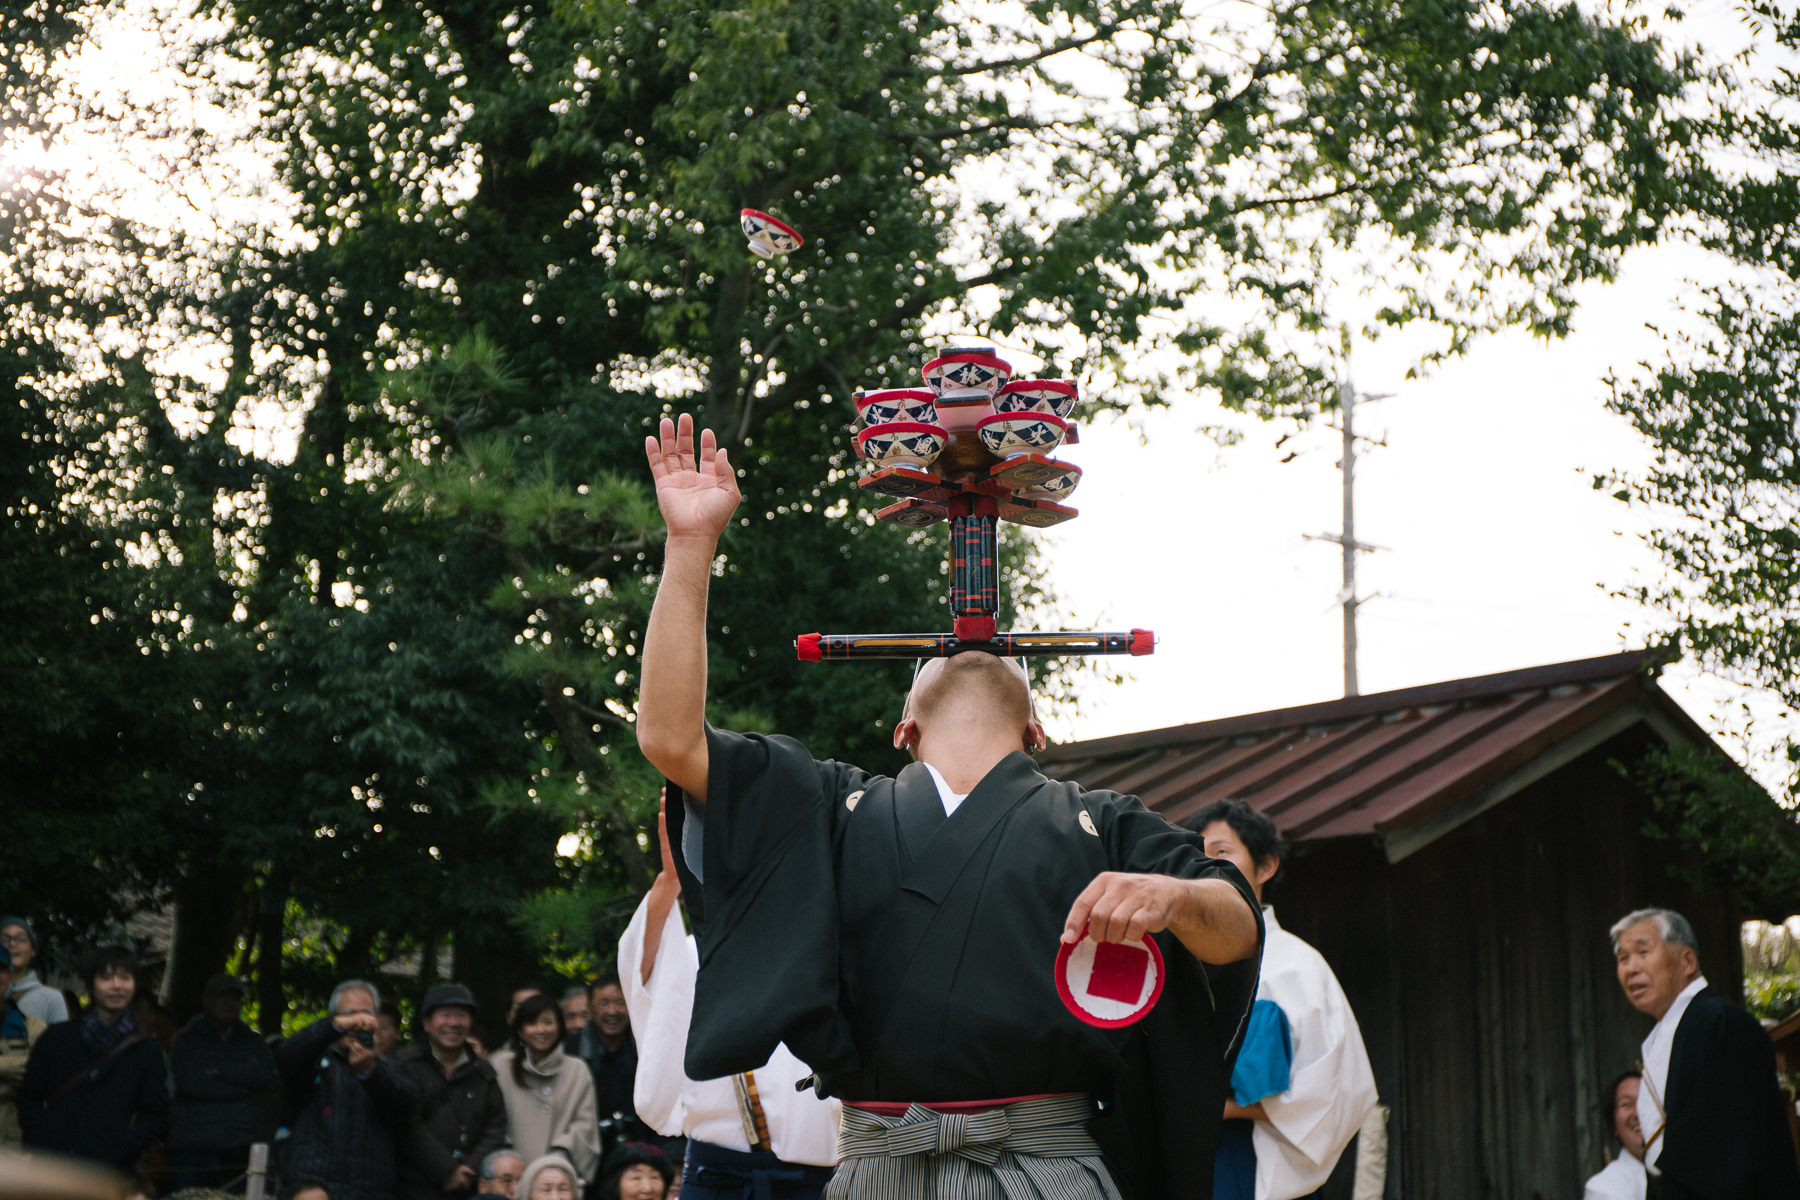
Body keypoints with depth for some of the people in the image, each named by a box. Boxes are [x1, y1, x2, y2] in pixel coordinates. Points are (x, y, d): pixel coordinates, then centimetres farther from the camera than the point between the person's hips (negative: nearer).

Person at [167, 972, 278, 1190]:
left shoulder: (252, 1042, 17)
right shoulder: (187, 1040, 11)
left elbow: (265, 1074, -2)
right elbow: (187, 1082, -6)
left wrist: (218, 1068, -4)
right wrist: (241, 1089, -3)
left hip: (236, 1148, 2)